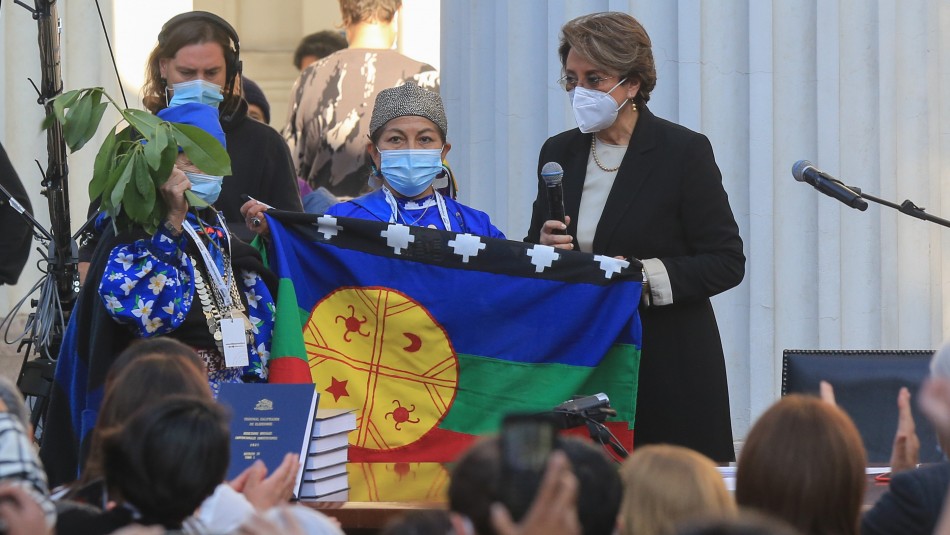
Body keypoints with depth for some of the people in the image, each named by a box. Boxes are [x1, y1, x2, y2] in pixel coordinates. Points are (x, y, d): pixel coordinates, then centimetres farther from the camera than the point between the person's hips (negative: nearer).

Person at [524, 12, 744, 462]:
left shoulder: (684, 151, -3)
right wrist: (543, 249, -6)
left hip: (668, 367, -4)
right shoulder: (559, 153, 12)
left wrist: (642, 276, -19)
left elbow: (727, 262, -5)